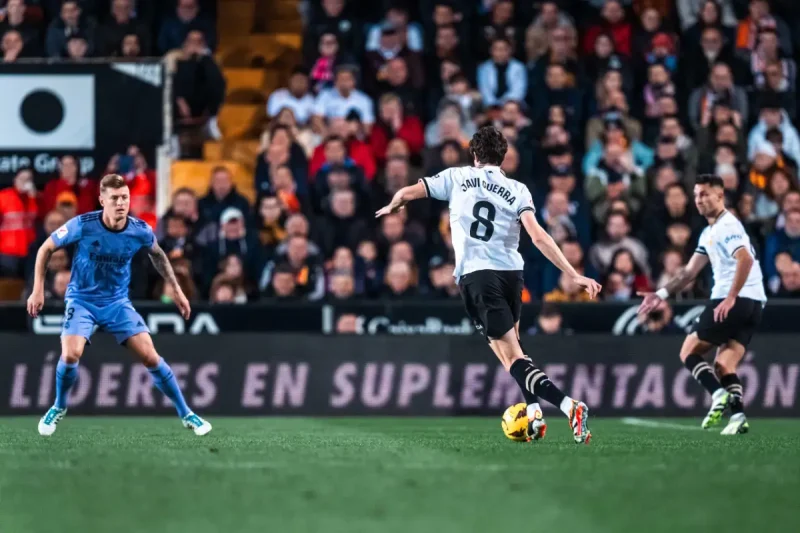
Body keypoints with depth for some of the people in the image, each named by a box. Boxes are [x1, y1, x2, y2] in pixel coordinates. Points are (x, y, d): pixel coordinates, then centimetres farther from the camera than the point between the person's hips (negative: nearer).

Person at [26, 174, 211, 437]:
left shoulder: (140, 230, -13)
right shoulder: (83, 225, -21)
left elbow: (157, 254, 12)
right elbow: (46, 249, -6)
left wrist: (176, 290, 13)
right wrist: (38, 289, -9)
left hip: (118, 302, 2)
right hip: (82, 300, -2)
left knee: (150, 357, -8)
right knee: (71, 354, -24)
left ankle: (185, 414, 9)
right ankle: (59, 407, 5)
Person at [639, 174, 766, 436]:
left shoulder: (727, 226, -9)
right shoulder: (709, 233, 22)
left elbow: (746, 260, -24)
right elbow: (690, 271, 27)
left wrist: (730, 298, -27)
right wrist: (661, 294, 21)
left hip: (734, 301, -9)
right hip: (752, 305, 9)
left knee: (689, 352, 1)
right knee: (723, 365, 4)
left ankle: (719, 394, -17)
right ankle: (738, 416, -14)